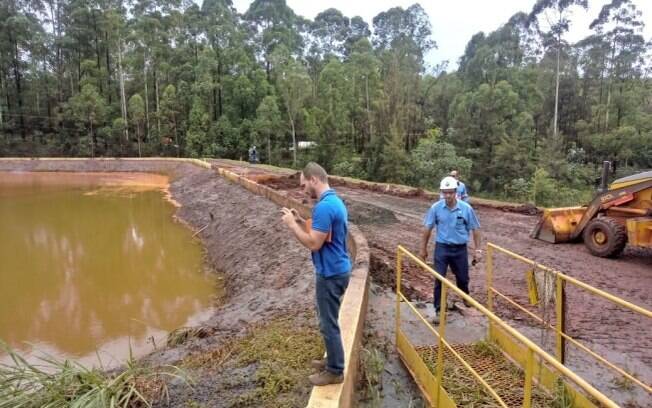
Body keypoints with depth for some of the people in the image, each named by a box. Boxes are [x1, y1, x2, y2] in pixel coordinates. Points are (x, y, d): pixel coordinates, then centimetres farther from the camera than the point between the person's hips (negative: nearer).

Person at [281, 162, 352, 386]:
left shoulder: (324, 206, -24)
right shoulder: (335, 201, 10)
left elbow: (314, 243, -24)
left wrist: (292, 225, -14)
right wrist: (301, 221, 9)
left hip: (331, 273, -10)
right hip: (337, 269, 10)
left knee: (328, 323, 4)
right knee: (328, 319, 22)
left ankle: (335, 371, 19)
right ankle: (333, 360, 36)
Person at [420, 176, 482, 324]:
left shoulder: (466, 208, -9)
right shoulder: (435, 208, -9)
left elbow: (475, 229, 0)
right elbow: (427, 228, -1)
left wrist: (477, 250, 0)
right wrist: (423, 249, 3)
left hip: (460, 249, 1)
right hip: (442, 248, -1)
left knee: (463, 278, 17)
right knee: (439, 280, -4)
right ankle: (439, 310, 7)